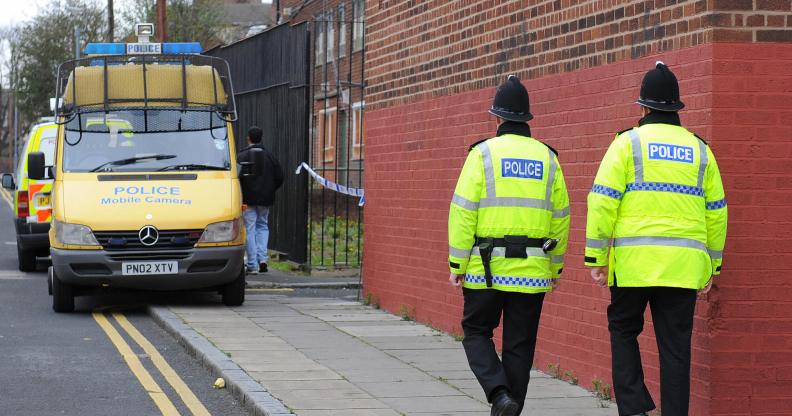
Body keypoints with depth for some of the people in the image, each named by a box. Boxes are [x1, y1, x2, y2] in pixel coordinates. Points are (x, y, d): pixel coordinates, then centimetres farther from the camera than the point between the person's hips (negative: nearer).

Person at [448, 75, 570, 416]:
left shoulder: (484, 153, -5)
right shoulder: (547, 157, 6)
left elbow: (463, 211, -9)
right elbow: (560, 217, 10)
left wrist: (457, 263, -4)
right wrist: (556, 265, 20)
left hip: (487, 267, -3)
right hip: (532, 271, 3)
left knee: (476, 333, 10)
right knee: (520, 344, 9)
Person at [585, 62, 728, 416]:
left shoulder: (628, 142, 0)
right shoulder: (699, 150, 12)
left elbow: (603, 201, -7)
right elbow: (716, 212, 13)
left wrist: (595, 257, -3)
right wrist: (712, 265, 20)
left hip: (634, 262, -2)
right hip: (684, 265, 2)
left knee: (623, 329, 15)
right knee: (675, 345, 6)